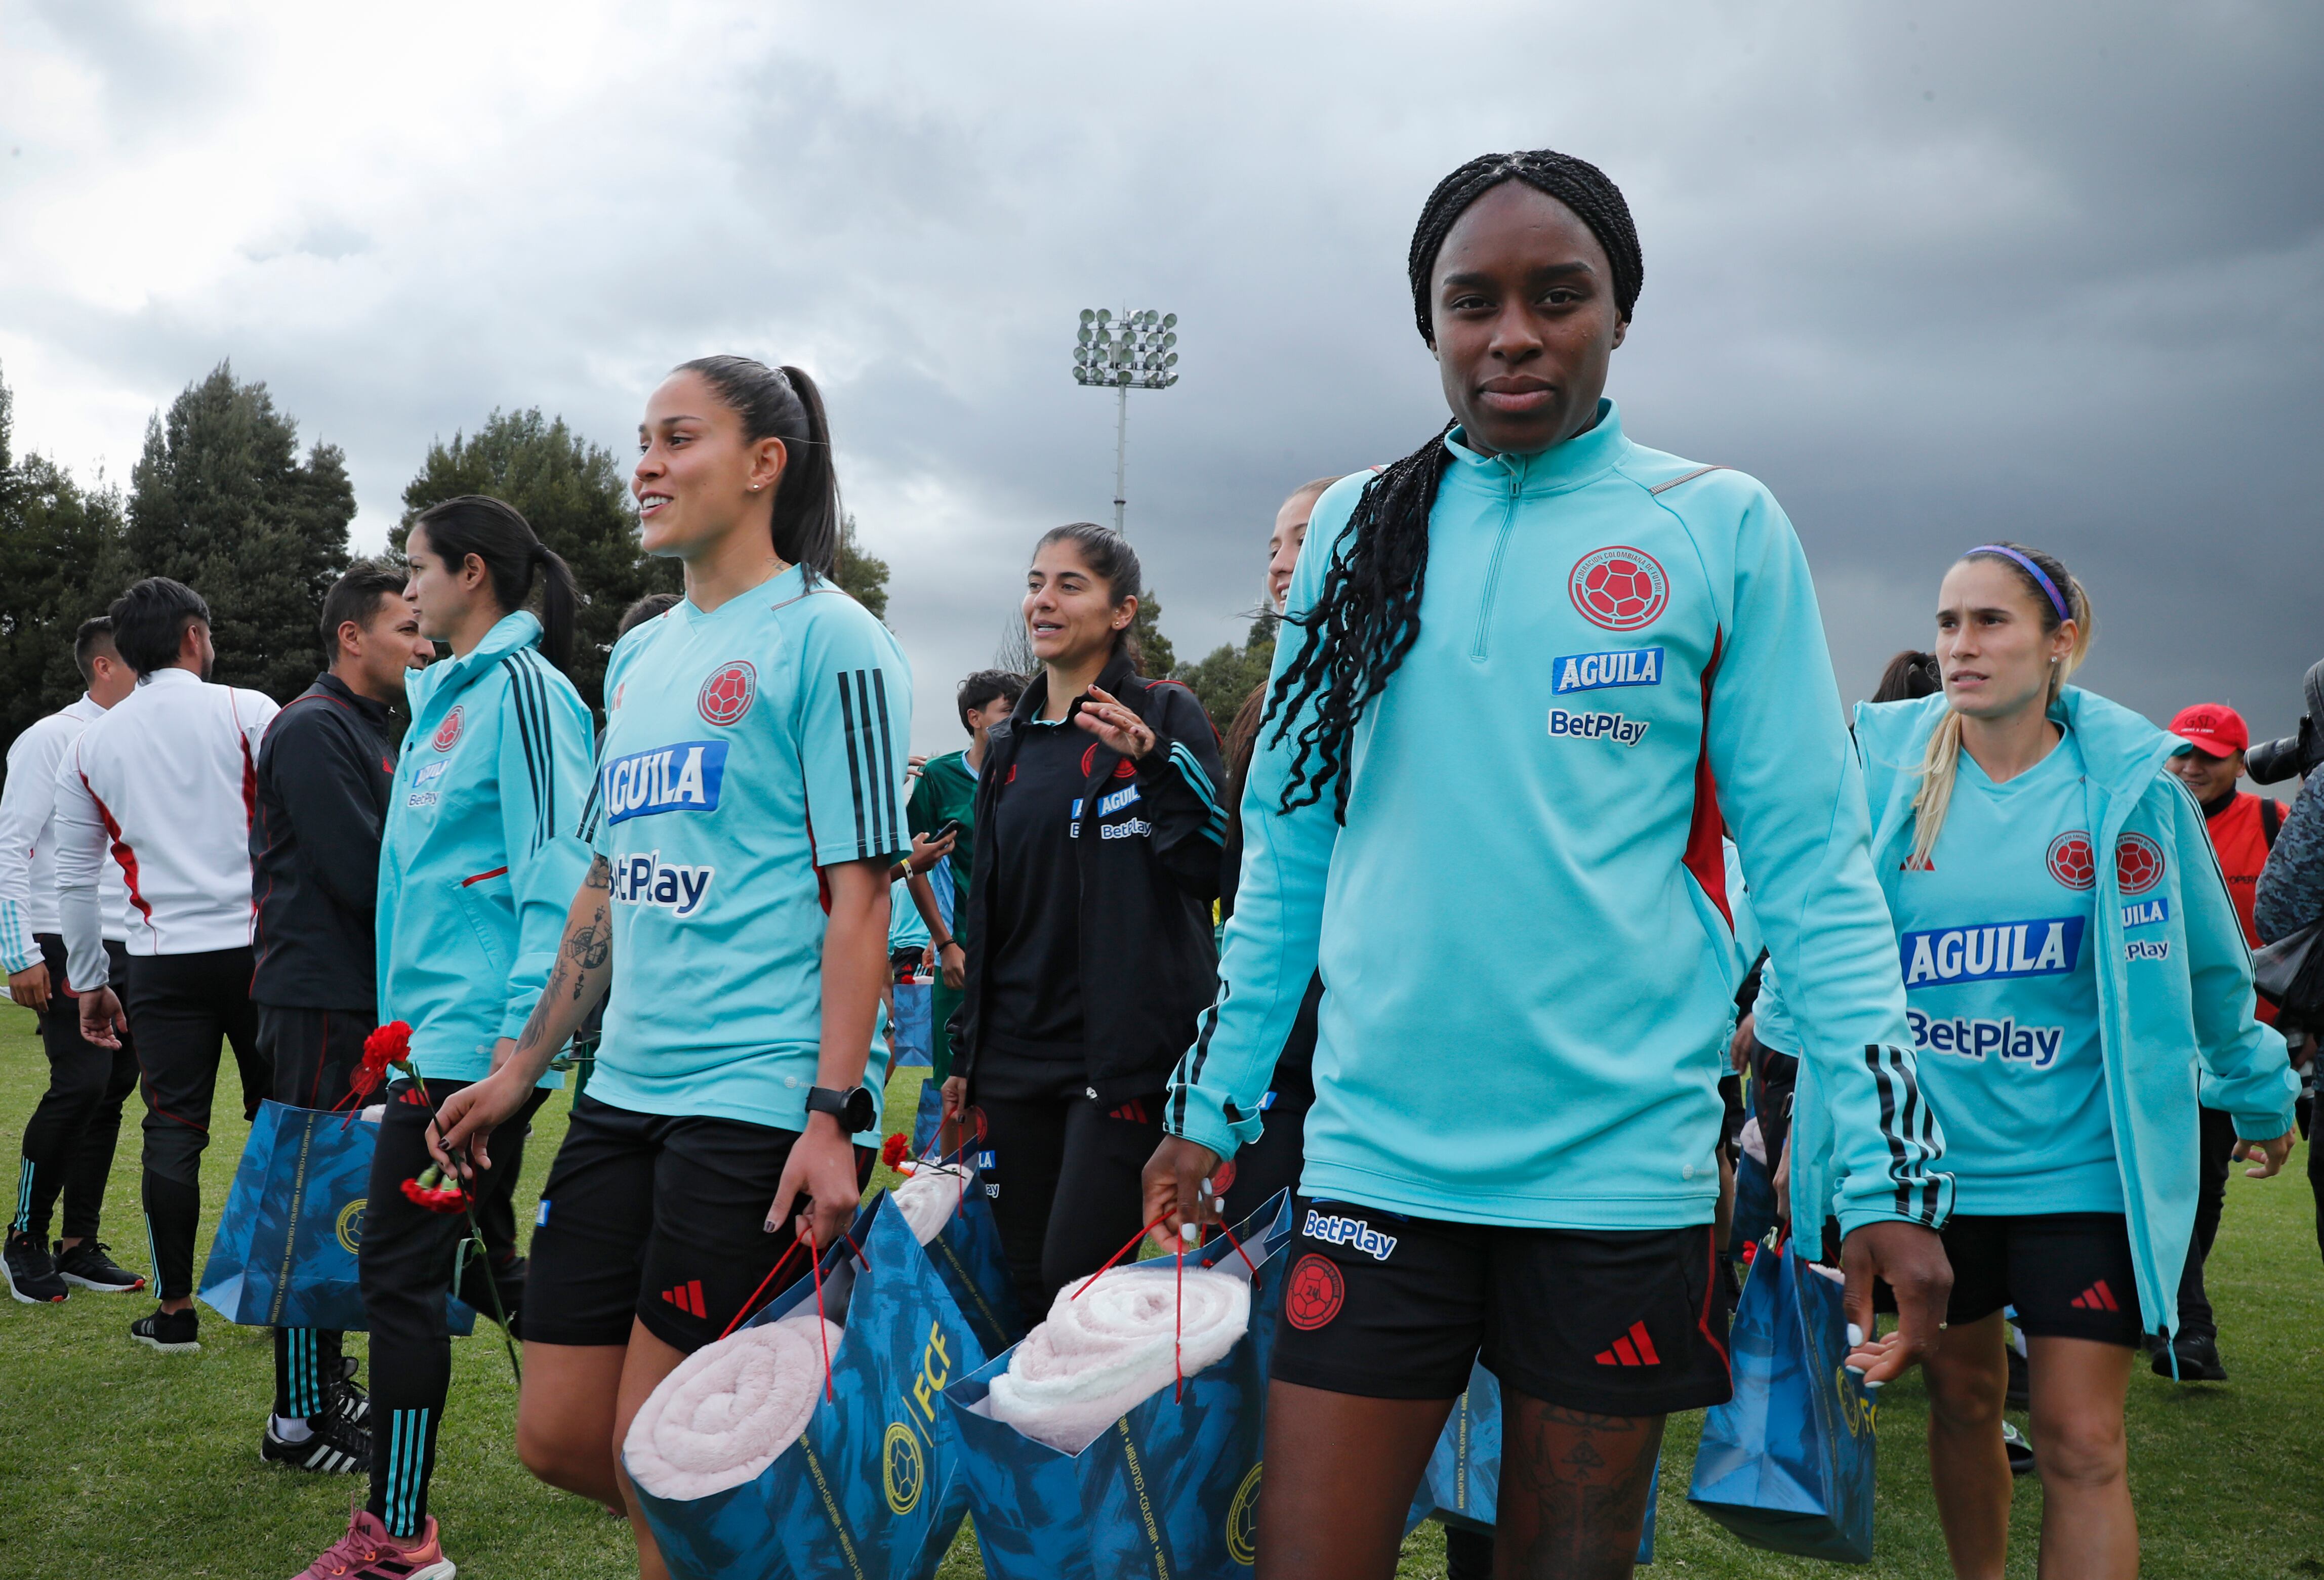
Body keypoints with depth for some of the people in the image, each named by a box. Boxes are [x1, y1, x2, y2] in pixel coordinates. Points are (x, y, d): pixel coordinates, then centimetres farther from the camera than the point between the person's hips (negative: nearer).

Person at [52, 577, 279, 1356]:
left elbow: (75, 877, 13)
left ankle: (175, 1310, 13)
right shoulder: (248, 712, -3)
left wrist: (89, 983, 21)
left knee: (173, 1131, 7)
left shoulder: (90, 745, 9)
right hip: (258, 946, -2)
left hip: (162, 963, 2)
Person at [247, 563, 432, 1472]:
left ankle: (327, 1382, 26)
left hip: (362, 998, 10)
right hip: (322, 998, -10)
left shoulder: (367, 729, 19)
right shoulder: (313, 729, -13)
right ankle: (301, 1422, 3)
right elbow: (360, 875, -20)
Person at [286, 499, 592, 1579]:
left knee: (401, 1266, -4)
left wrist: (517, 1038, -22)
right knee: (484, 1259, 15)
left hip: (476, 1035, -10)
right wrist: (401, 1017, 21)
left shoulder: (522, 687, -11)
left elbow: (557, 875, -17)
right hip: (434, 1027, 10)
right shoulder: (441, 697, 18)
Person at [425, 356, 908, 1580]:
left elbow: (858, 892, -11)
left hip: (758, 1104, -8)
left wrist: (834, 1114, -17)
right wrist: (519, 1071, 19)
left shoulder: (826, 639, -6)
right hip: (625, 1094, 8)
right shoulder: (639, 655, 17)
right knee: (559, 1439, 11)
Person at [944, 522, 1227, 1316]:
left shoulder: (1165, 715, -3)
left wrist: (1154, 764, -24)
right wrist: (965, 1055, 18)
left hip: (1126, 1050, -6)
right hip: (1016, 1055, 6)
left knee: (1078, 1282, -10)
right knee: (1027, 1290, 9)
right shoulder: (1010, 742, 14)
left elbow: (1211, 872, -11)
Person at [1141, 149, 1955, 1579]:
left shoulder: (1719, 529, 0)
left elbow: (1812, 860, -1)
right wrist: (1216, 1100, 13)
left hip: (1622, 1154, -1)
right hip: (1378, 1145, 2)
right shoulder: (1358, 527, 7)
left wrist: (1890, 1160, -7)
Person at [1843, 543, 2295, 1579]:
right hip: (1928, 1148, 2)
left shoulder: (2130, 779, -6)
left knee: (2081, 1443, -6)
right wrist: (1810, 1117, 5)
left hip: (2082, 1159, -2)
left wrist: (2262, 1096, 19)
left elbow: (2211, 967, 8)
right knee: (1962, 1397, 16)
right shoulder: (1889, 764, -3)